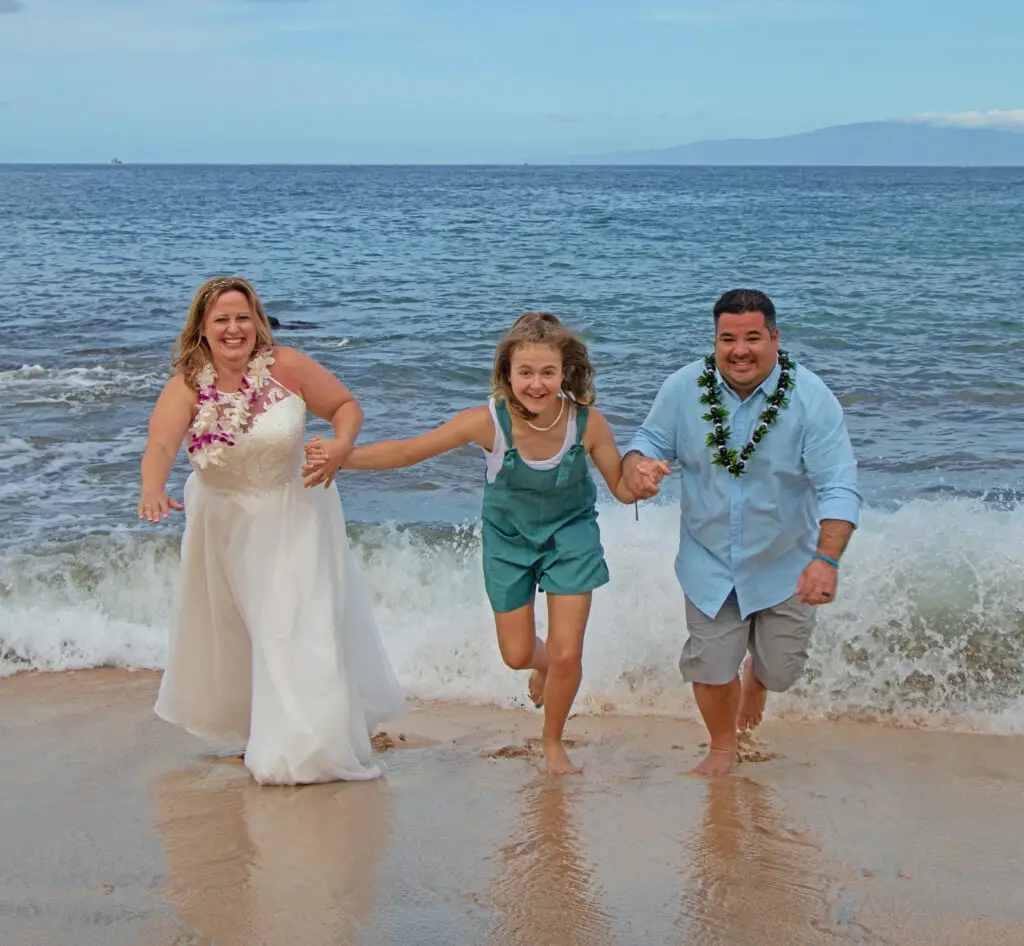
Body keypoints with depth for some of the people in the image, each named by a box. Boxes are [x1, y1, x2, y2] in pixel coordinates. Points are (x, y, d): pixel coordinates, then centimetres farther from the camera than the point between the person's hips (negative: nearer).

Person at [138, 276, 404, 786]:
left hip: (293, 515, -2)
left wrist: (340, 444, -28)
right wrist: (152, 490, -54)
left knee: (300, 625, -5)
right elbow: (161, 445, -34)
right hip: (225, 523, 2)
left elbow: (347, 405, -6)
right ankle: (234, 720, 41)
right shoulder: (186, 386, -17)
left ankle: (303, 745, 6)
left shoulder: (286, 367, -16)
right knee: (227, 628, 16)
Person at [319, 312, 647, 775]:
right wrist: (340, 458, -29)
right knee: (517, 656, 10)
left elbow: (622, 488, -13)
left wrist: (643, 481, -36)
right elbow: (407, 450, -21)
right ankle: (544, 664, 51)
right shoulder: (489, 422, -31)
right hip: (509, 537, 1)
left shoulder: (588, 422, -28)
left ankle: (552, 743, 29)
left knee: (566, 654, -1)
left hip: (571, 534, 0)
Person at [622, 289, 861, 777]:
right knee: (710, 667, 6)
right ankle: (722, 747, 38)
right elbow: (651, 440, 0)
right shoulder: (684, 388, -12)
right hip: (709, 562, 1)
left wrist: (826, 559, -39)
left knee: (780, 670, 13)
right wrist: (635, 464, -27)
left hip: (785, 566, -1)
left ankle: (756, 677, 54)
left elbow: (839, 487, -24)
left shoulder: (811, 398, -20)